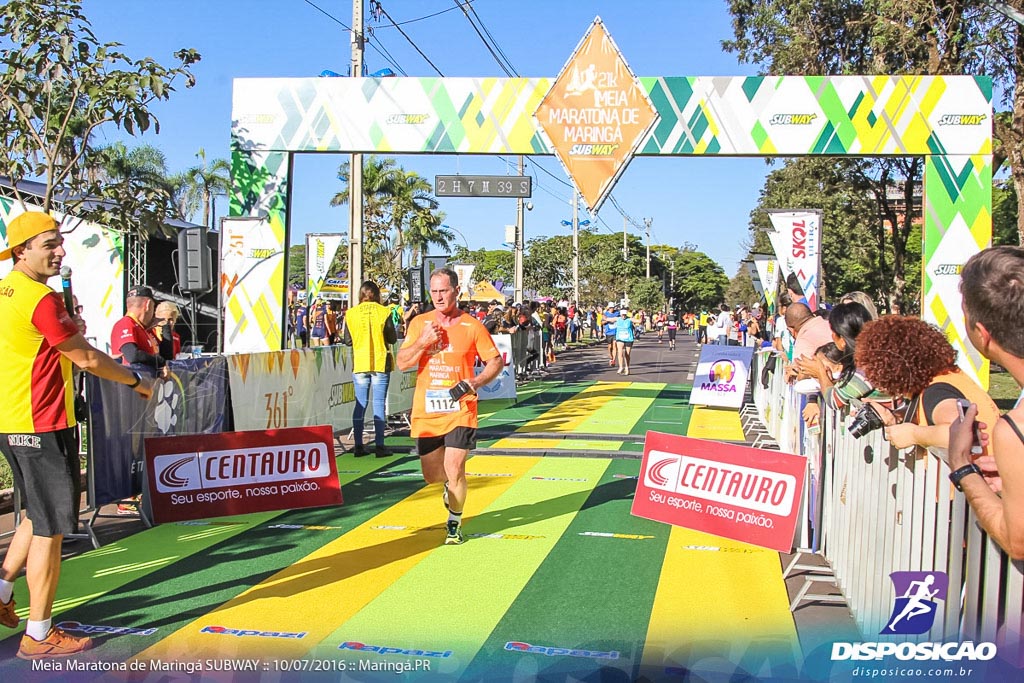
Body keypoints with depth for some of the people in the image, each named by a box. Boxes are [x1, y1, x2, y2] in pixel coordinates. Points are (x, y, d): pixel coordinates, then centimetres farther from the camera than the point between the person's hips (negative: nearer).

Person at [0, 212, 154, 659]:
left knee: (40, 516, 24)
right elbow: (87, 359, -14)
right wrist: (136, 380, -2)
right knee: (50, 528, -1)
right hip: (42, 425, -10)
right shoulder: (40, 299, -18)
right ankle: (38, 636, 7)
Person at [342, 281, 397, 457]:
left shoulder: (351, 313, -1)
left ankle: (358, 445, 8)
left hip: (359, 364, 2)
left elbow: (348, 341, 3)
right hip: (380, 363, -2)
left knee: (360, 404, 7)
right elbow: (392, 338, -3)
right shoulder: (384, 312, -6)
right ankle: (379, 446, 1)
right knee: (379, 403, 1)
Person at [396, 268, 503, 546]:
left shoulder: (472, 326, -3)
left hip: (459, 410, -3)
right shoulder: (419, 323, 4)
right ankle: (450, 485, 46)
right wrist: (423, 342, -15)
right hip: (426, 411, 3)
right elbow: (402, 363, 2)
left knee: (454, 470, -10)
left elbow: (496, 361, 3)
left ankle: (454, 524, 14)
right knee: (432, 475, 9)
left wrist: (472, 383, -13)